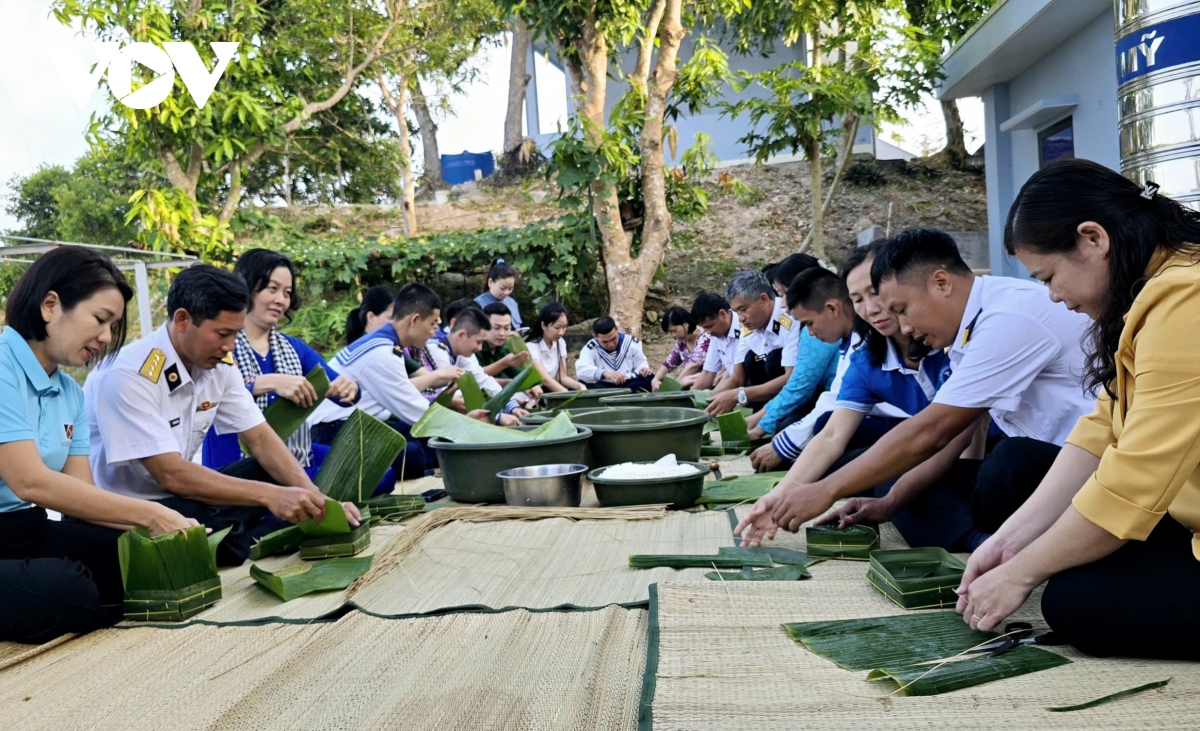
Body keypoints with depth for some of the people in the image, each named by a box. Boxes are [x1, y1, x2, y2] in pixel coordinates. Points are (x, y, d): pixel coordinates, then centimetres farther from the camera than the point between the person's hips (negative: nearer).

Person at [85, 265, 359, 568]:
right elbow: (170, 475, -29)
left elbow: (260, 438, -1)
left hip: (174, 496, 8)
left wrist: (314, 497, -18)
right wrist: (270, 496, -33)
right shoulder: (129, 376, -25)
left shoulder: (219, 365, -3)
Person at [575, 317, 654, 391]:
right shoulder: (590, 348, -8)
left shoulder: (631, 342, 2)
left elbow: (640, 363, 16)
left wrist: (644, 369, -11)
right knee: (583, 385, -35)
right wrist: (605, 373, -46)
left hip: (630, 385, 2)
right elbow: (581, 370, -28)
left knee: (649, 378, -26)